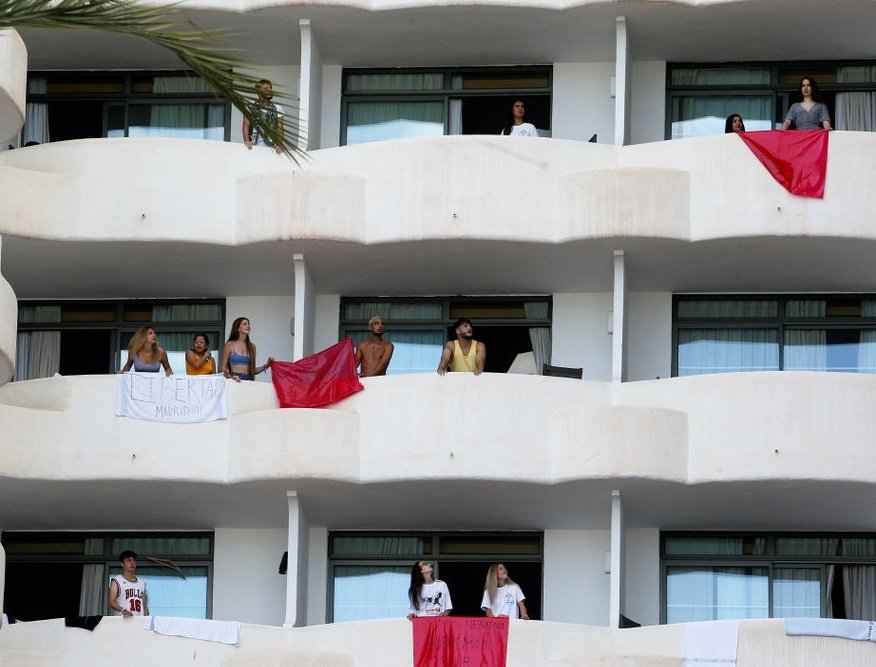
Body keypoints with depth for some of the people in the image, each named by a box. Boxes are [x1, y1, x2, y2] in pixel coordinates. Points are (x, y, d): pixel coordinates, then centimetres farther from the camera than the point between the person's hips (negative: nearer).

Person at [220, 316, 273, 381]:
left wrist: (265, 366, 4)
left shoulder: (251, 347, 14)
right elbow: (223, 368, 3)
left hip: (249, 379, 3)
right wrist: (230, 377, -15)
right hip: (235, 380, -3)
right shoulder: (230, 345, 4)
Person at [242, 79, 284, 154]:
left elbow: (279, 129, 4)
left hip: (271, 147, 1)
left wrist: (279, 144, -14)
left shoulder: (277, 109, 11)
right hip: (254, 146, -1)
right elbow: (246, 125, -2)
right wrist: (247, 141, -19)